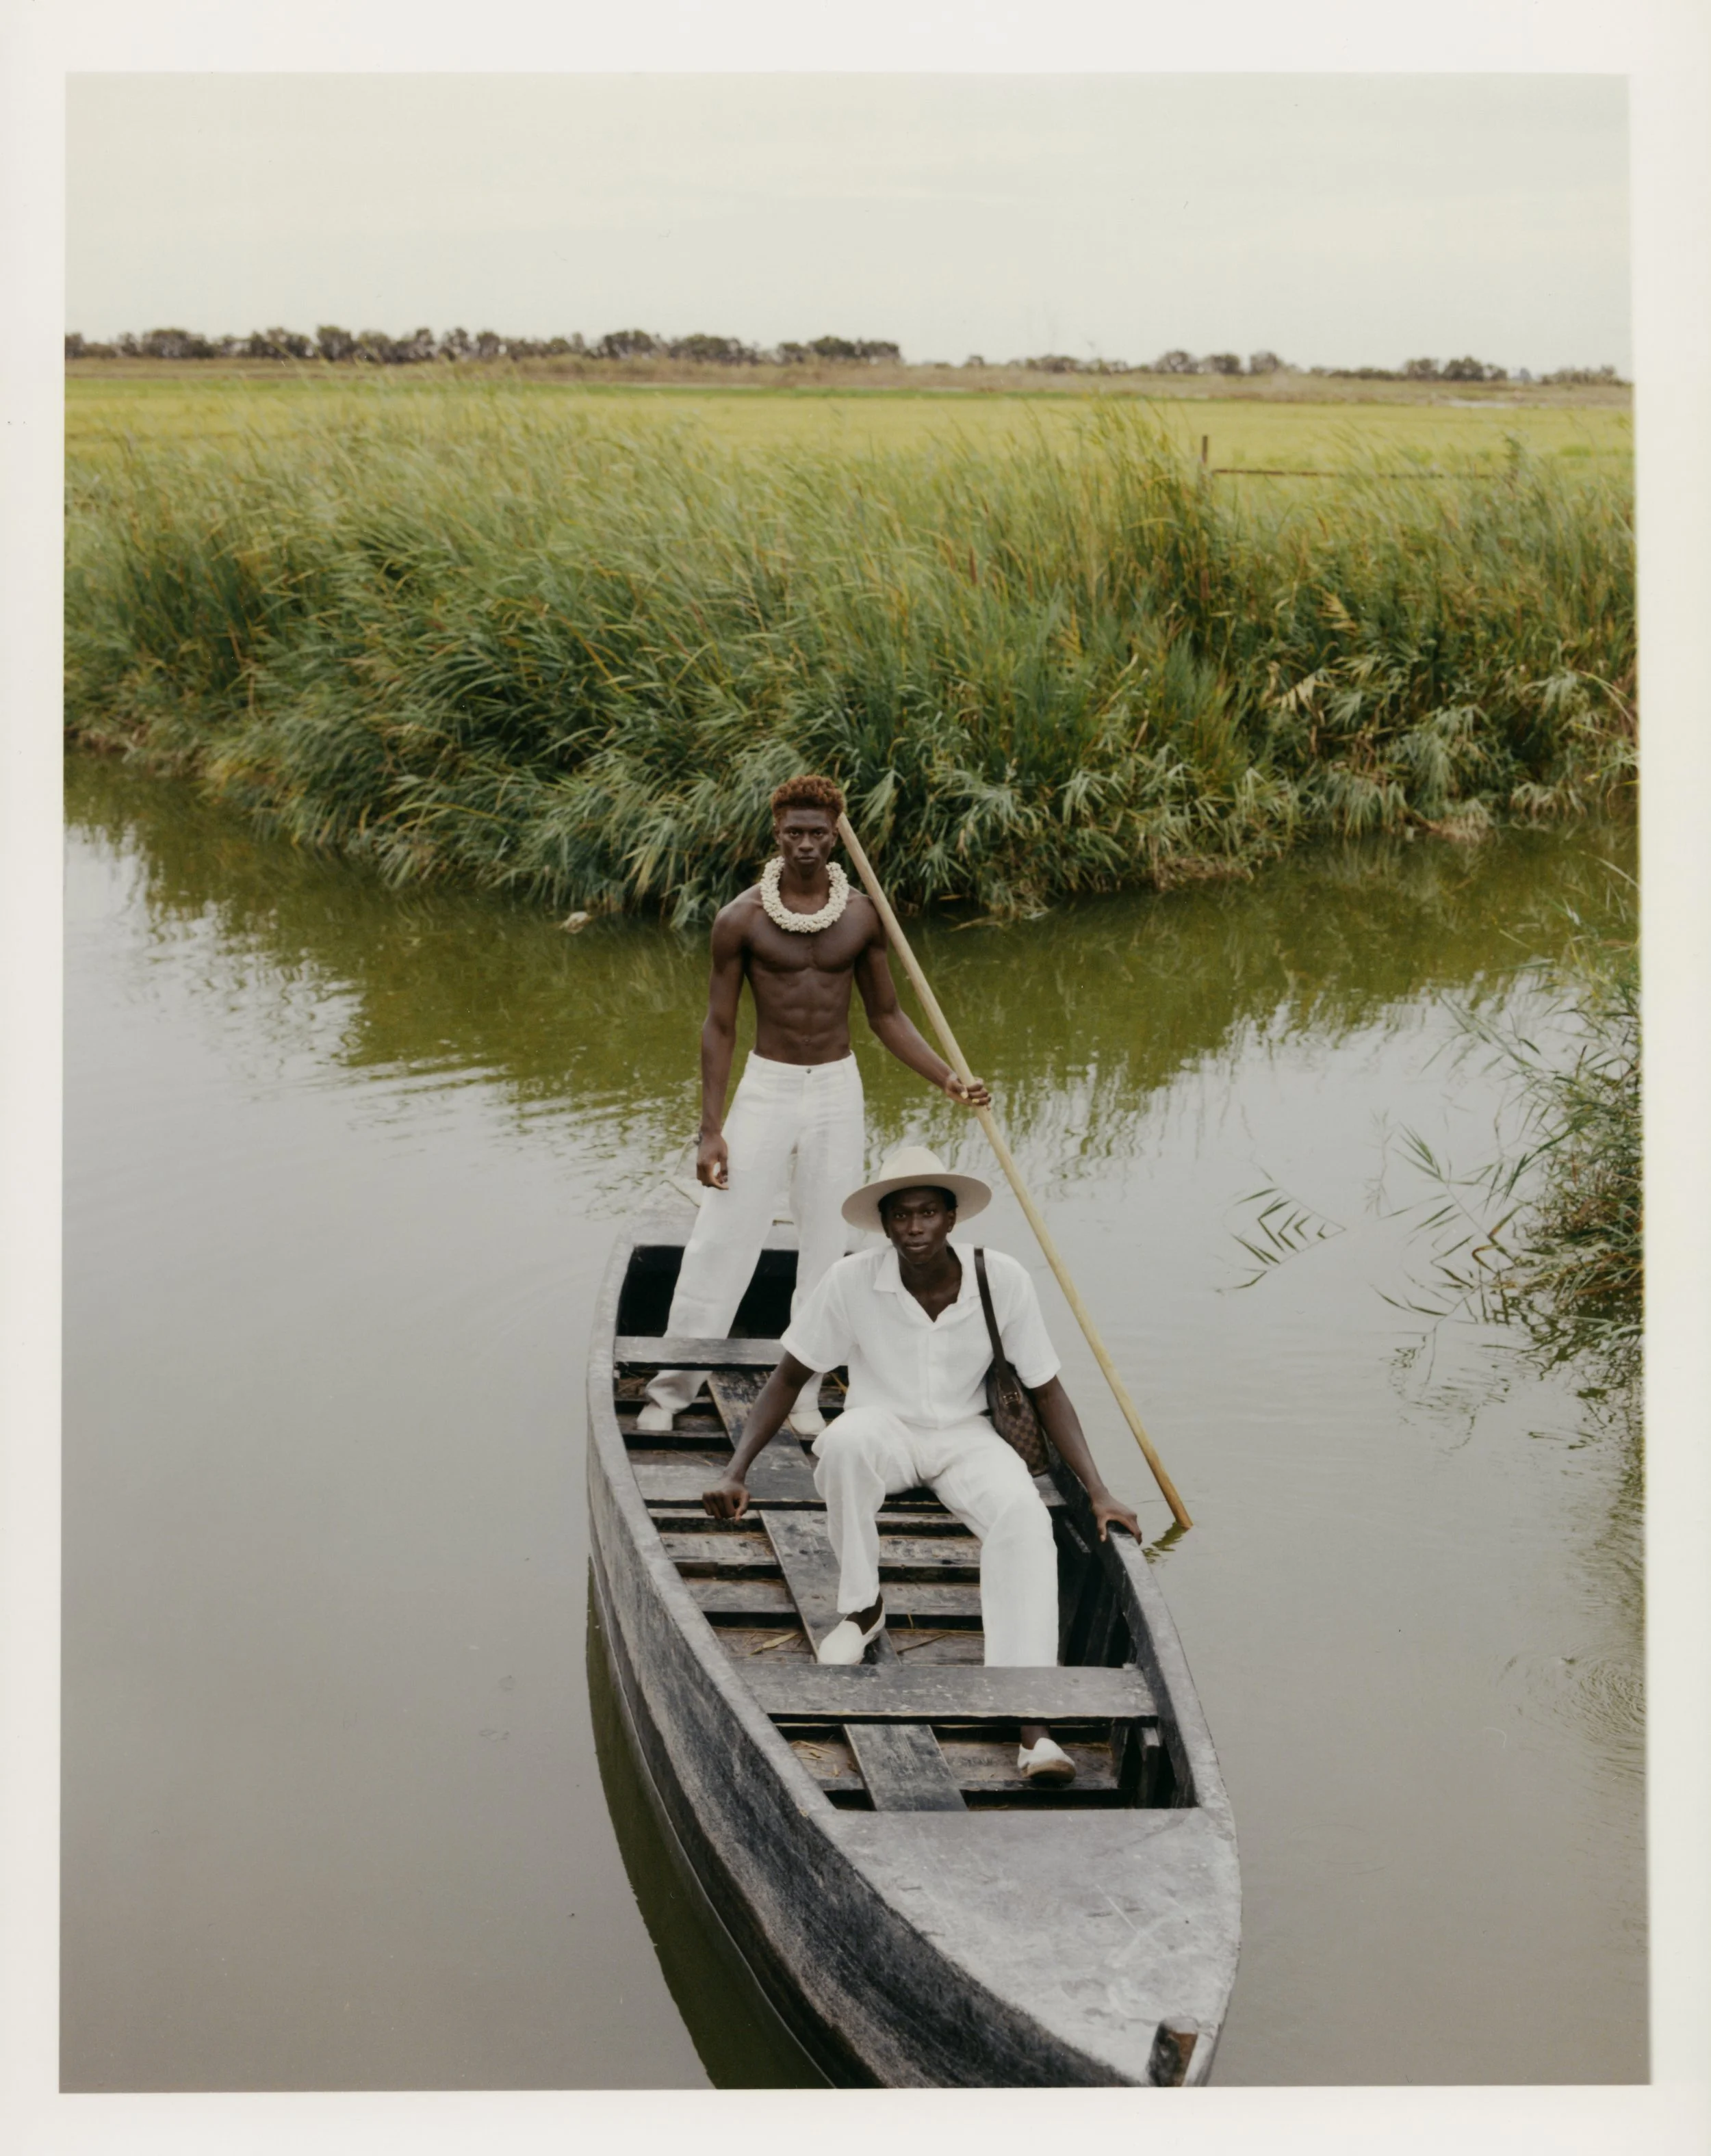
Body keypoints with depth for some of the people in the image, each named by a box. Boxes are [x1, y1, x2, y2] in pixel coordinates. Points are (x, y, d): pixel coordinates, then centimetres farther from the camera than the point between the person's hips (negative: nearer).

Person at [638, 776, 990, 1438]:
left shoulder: (862, 918, -1)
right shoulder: (742, 919, -8)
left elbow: (886, 1015, 9)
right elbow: (719, 1026, -4)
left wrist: (949, 1079, -2)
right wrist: (711, 1129, -8)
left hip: (837, 1092, 2)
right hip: (767, 1087, -2)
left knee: (826, 1246, 6)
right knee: (721, 1237, -5)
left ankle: (804, 1395, 16)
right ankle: (672, 1389, 5)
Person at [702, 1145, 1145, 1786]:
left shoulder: (1003, 1281, -14)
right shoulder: (853, 1282, -16)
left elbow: (1047, 1391, -4)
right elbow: (787, 1377, -6)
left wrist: (1098, 1492, -10)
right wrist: (736, 1472, -15)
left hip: (965, 1436, 1)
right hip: (884, 1428, 0)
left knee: (1025, 1518, -32)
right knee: (845, 1440, -38)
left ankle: (1031, 1717, -37)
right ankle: (862, 1609, -14)